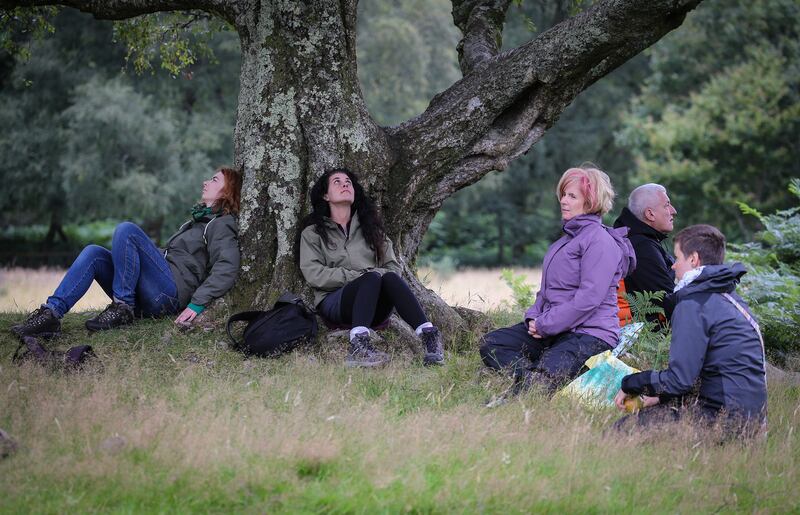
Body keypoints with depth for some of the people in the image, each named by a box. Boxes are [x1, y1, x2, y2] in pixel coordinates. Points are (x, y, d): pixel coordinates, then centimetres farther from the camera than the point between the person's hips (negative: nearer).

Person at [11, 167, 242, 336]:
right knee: (94, 253, -8)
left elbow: (227, 268, -15)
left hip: (171, 294, -9)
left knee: (126, 230, -23)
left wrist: (197, 304, -22)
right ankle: (51, 314, -26)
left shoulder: (221, 225, 2)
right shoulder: (199, 219, 32)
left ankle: (122, 308, -21)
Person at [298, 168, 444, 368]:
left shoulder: (370, 226, 24)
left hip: (375, 309, 3)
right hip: (334, 303, -3)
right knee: (372, 278, -34)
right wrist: (357, 276, -12)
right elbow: (313, 273, -3)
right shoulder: (313, 232, 13)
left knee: (390, 278, -31)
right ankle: (358, 347, -55)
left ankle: (430, 337, -48)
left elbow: (393, 266, 15)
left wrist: (383, 275, -9)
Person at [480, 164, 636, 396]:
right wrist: (534, 317, 4)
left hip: (590, 333, -10)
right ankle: (531, 378, -29)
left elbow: (589, 297, -20)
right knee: (491, 344, -9)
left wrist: (545, 325, -17)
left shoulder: (599, 241, -10)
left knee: (549, 371, -36)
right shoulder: (567, 238, 23)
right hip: (551, 330, 10)